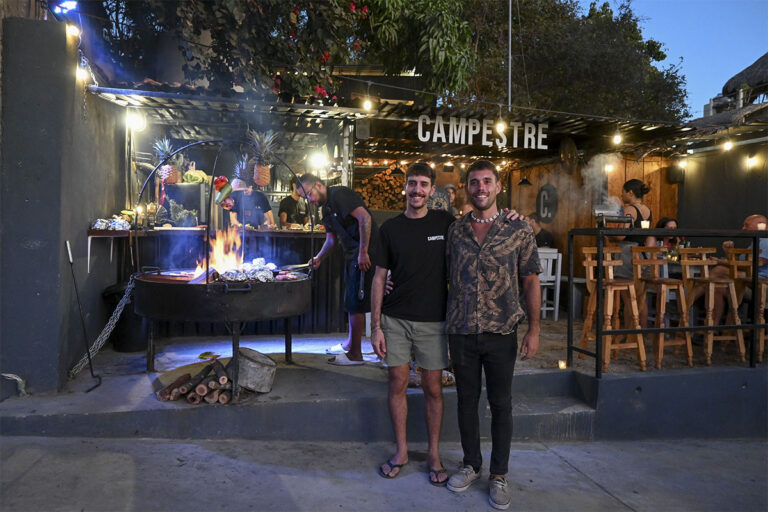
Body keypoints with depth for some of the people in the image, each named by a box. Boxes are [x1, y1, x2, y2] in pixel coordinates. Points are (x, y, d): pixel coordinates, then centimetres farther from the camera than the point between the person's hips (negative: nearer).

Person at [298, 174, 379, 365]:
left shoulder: (340, 194, -13)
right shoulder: (326, 208, 17)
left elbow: (365, 217, -24)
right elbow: (331, 239, 21)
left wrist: (363, 252, -25)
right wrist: (318, 258, 5)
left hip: (365, 254, -10)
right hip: (352, 255, 10)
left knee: (356, 303, -6)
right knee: (351, 301, 18)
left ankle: (355, 355, 2)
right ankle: (350, 343, 31)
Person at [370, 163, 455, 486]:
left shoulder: (445, 222, 1)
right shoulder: (390, 228, 3)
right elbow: (379, 278, 4)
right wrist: (376, 326, -1)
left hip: (433, 320, -1)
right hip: (395, 319, 1)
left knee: (433, 388, 7)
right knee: (397, 383, 6)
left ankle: (433, 454, 24)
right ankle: (401, 451, 24)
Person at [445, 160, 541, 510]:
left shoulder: (519, 230, -2)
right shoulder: (454, 231, 3)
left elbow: (530, 282, 0)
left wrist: (533, 329, -4)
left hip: (501, 333, -2)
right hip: (461, 332, 2)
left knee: (501, 404, 8)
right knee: (467, 400, 13)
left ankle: (499, 475, 24)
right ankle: (471, 465, 31)